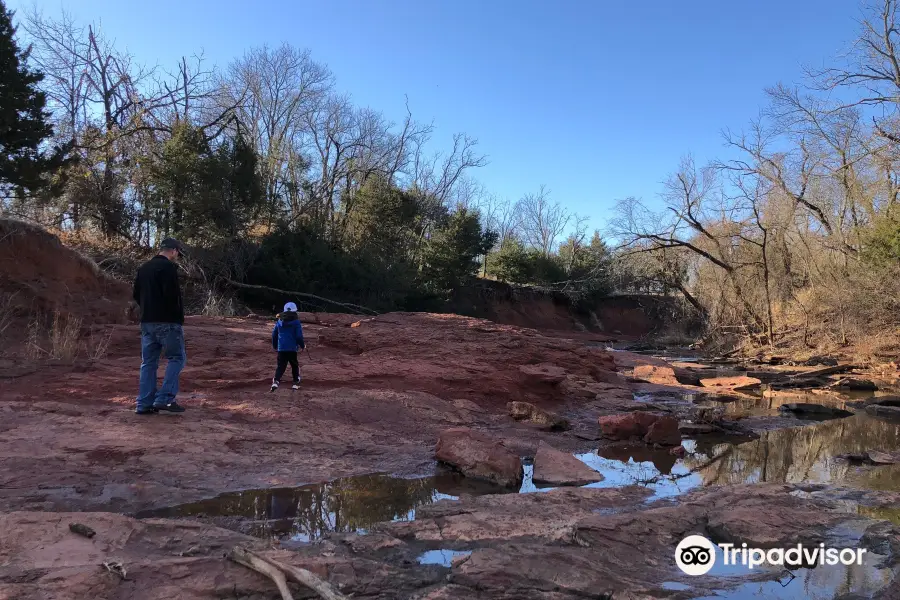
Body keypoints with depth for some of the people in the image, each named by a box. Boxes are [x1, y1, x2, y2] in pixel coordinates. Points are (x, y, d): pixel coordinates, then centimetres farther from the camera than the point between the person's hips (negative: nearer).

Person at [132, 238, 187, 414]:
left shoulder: (144, 268, 16)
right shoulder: (168, 267, -11)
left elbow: (137, 295, 18)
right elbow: (172, 295, -20)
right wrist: (179, 318, -8)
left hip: (146, 322, 8)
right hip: (167, 322, -8)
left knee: (148, 362, 10)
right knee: (176, 358, 2)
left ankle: (144, 404, 10)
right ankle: (164, 398, -6)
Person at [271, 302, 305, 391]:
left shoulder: (279, 322, 7)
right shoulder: (296, 322, -6)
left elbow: (274, 335, 15)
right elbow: (299, 336, -7)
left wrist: (274, 346, 28)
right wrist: (302, 345, 10)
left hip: (281, 348, 3)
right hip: (292, 348, -3)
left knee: (280, 366, 4)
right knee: (295, 366, 15)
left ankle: (276, 381, -17)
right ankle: (296, 383, 18)